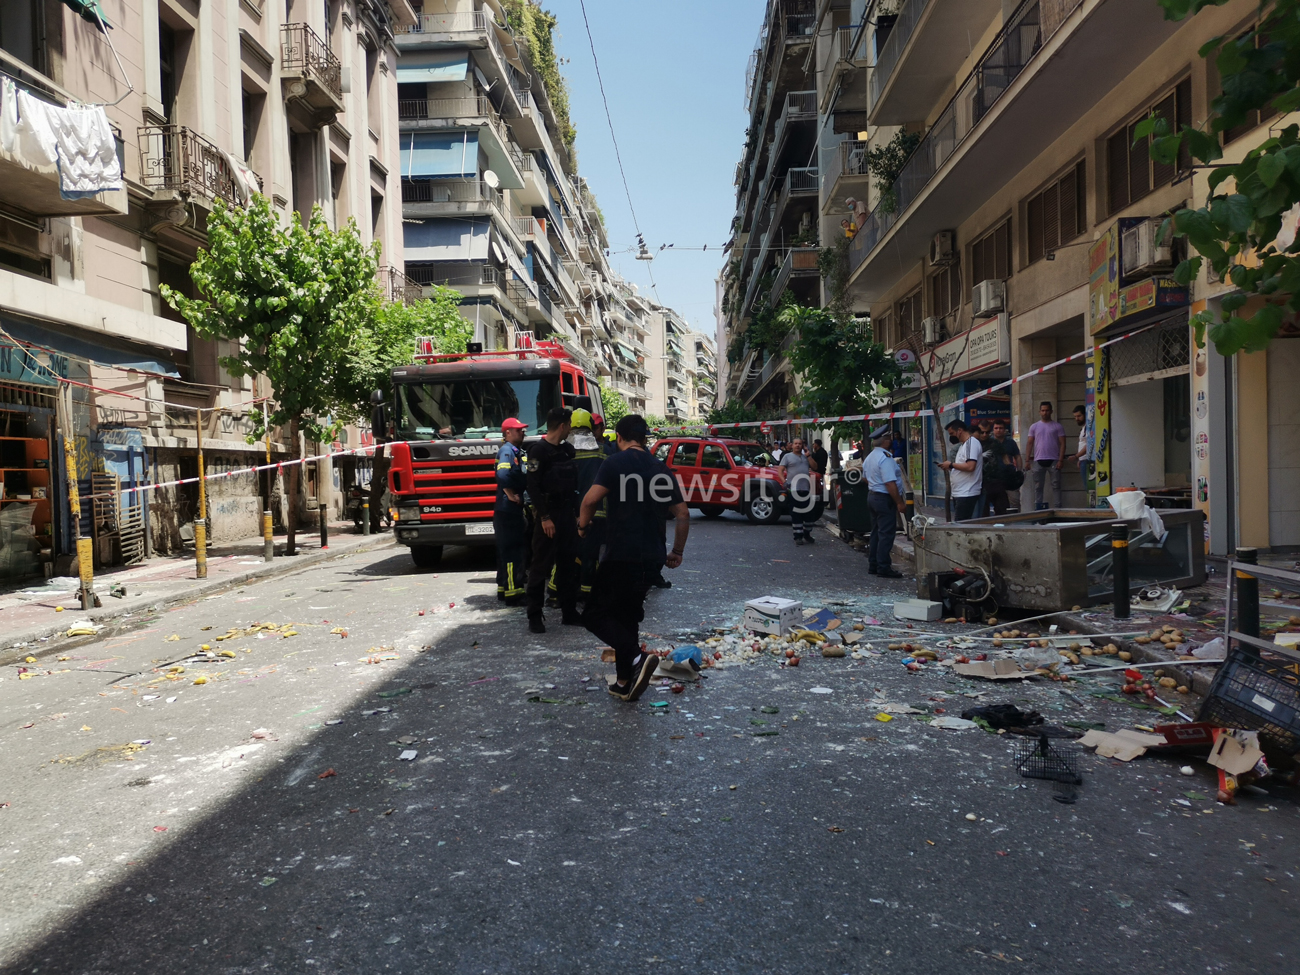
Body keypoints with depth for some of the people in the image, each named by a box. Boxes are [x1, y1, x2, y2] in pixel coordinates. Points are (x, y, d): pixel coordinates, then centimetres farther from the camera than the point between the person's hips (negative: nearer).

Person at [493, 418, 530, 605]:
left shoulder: (516, 451, 17)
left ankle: (504, 589, 23)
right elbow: (503, 474, -31)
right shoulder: (507, 451, -14)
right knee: (513, 552, -9)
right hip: (507, 510, -10)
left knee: (507, 551, 15)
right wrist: (511, 494, -20)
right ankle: (512, 593, -7)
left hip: (513, 510, 10)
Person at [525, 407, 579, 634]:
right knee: (541, 566, -4)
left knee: (568, 564, 11)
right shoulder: (539, 451, -10)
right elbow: (533, 486, -15)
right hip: (547, 515, -7)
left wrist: (577, 513, 13)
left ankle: (569, 613, 19)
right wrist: (544, 517, -19)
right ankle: (534, 617, 2)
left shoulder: (568, 449, 13)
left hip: (567, 513, 7)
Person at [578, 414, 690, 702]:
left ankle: (636, 658, -21)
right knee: (627, 615, 18)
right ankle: (625, 683, 18)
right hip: (653, 557, 7)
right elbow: (682, 513, 11)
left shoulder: (615, 463, -6)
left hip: (622, 554, -7)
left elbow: (591, 498, -18)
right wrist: (677, 551, 20)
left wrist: (583, 524, 2)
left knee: (596, 615, 0)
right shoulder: (661, 469, 12)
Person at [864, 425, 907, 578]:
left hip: (872, 496, 10)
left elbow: (866, 478, 22)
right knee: (886, 534, -6)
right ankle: (884, 568, -4)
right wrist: (899, 503, -19)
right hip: (885, 499, -10)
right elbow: (890, 483, -24)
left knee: (876, 533, 14)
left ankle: (873, 565, 18)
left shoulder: (869, 457, 12)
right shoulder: (885, 458, -20)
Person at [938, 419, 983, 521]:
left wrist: (951, 465, -11)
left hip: (967, 494, -10)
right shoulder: (963, 445, 21)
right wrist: (949, 467, 8)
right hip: (958, 493, 10)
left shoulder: (972, 443, -10)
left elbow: (970, 466, -22)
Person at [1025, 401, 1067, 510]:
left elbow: (1062, 444, 0)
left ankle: (1058, 508, -1)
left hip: (1053, 460, -2)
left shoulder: (1058, 427, 5)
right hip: (1038, 460, 2)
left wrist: (1060, 460, -9)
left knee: (1056, 486, -2)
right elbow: (1030, 443, 8)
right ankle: (1037, 509, 8)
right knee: (1038, 487, 4)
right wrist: (1027, 460, 0)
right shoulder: (1034, 427, 11)